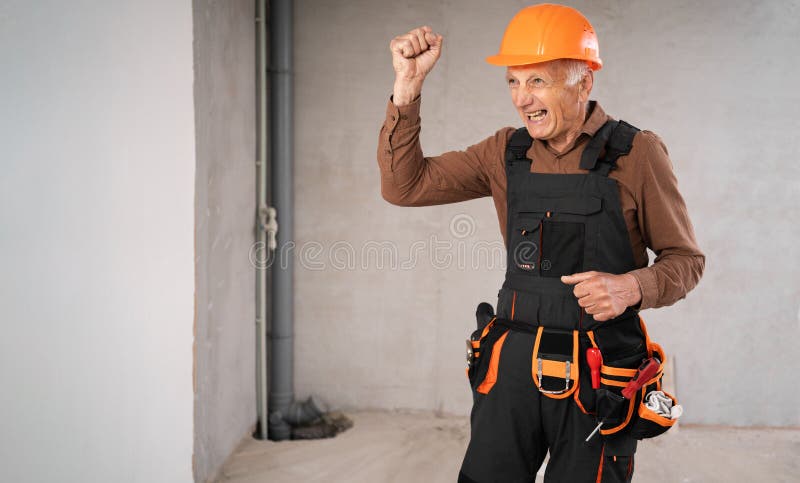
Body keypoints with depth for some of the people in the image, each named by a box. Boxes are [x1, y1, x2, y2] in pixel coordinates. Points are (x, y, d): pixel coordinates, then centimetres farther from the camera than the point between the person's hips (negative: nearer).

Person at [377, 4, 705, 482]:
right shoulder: (508, 152, 4)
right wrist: (407, 89, -7)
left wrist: (632, 287, -22)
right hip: (514, 363, 3)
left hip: (597, 376, -3)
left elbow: (686, 259, -1)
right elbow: (405, 185, 3)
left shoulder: (637, 154, -7)